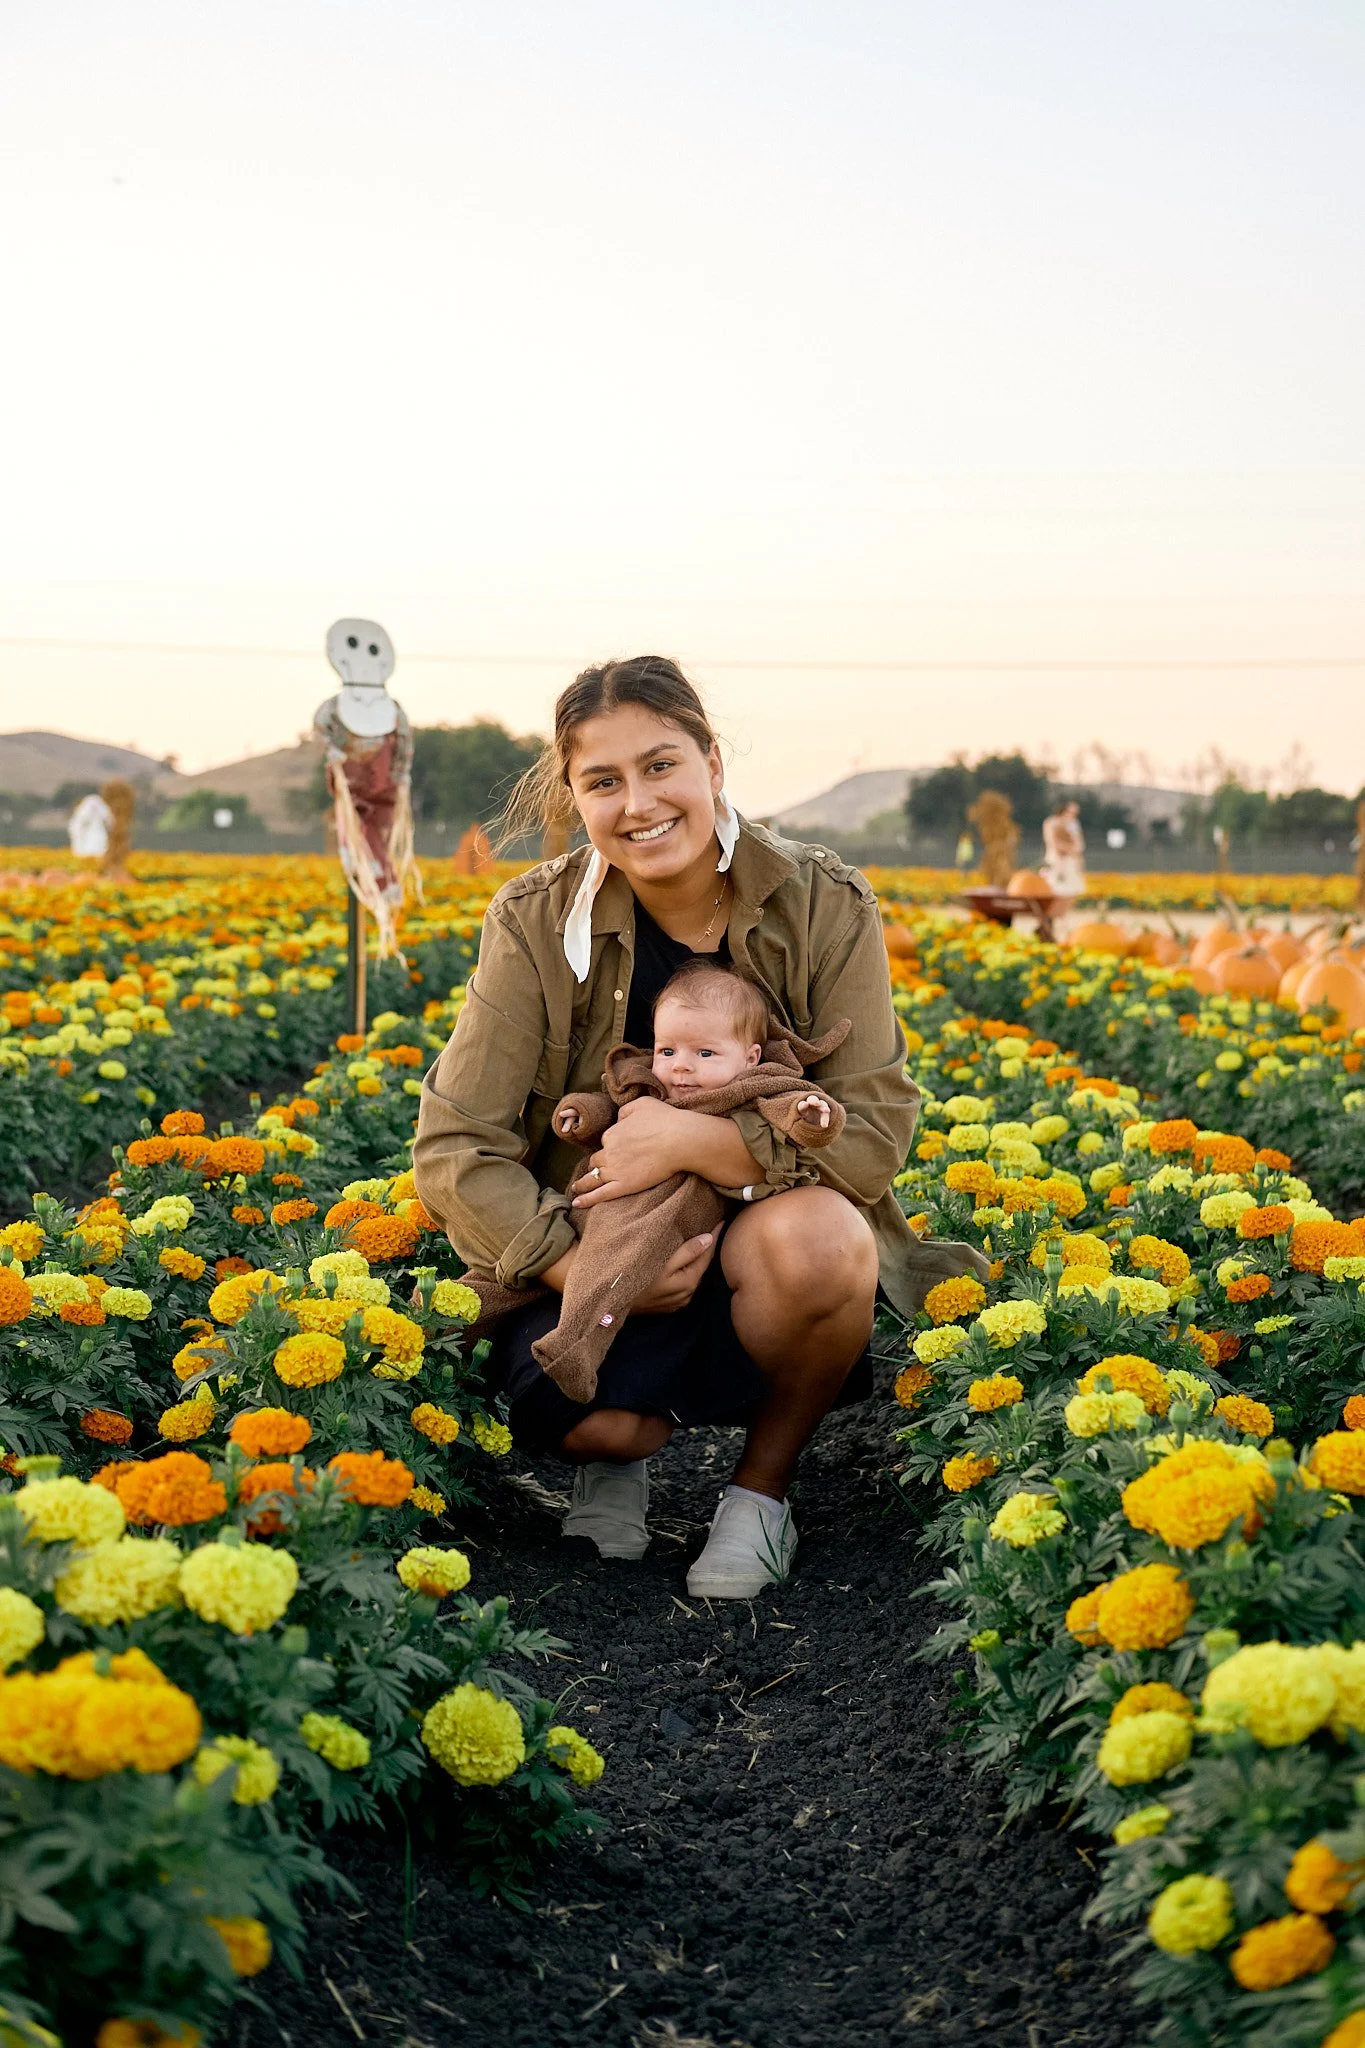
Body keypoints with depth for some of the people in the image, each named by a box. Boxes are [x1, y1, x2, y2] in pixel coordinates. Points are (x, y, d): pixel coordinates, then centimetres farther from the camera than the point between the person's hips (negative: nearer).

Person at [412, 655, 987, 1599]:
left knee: (816, 1237, -36)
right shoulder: (538, 924, -7)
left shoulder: (826, 908, -9)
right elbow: (454, 1150, -9)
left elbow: (873, 1134, -13)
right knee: (578, 1408, -33)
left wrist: (696, 1141, -26)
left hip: (785, 1247, 0)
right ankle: (621, 1450, 9)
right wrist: (578, 1270, -24)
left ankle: (766, 1481, -4)